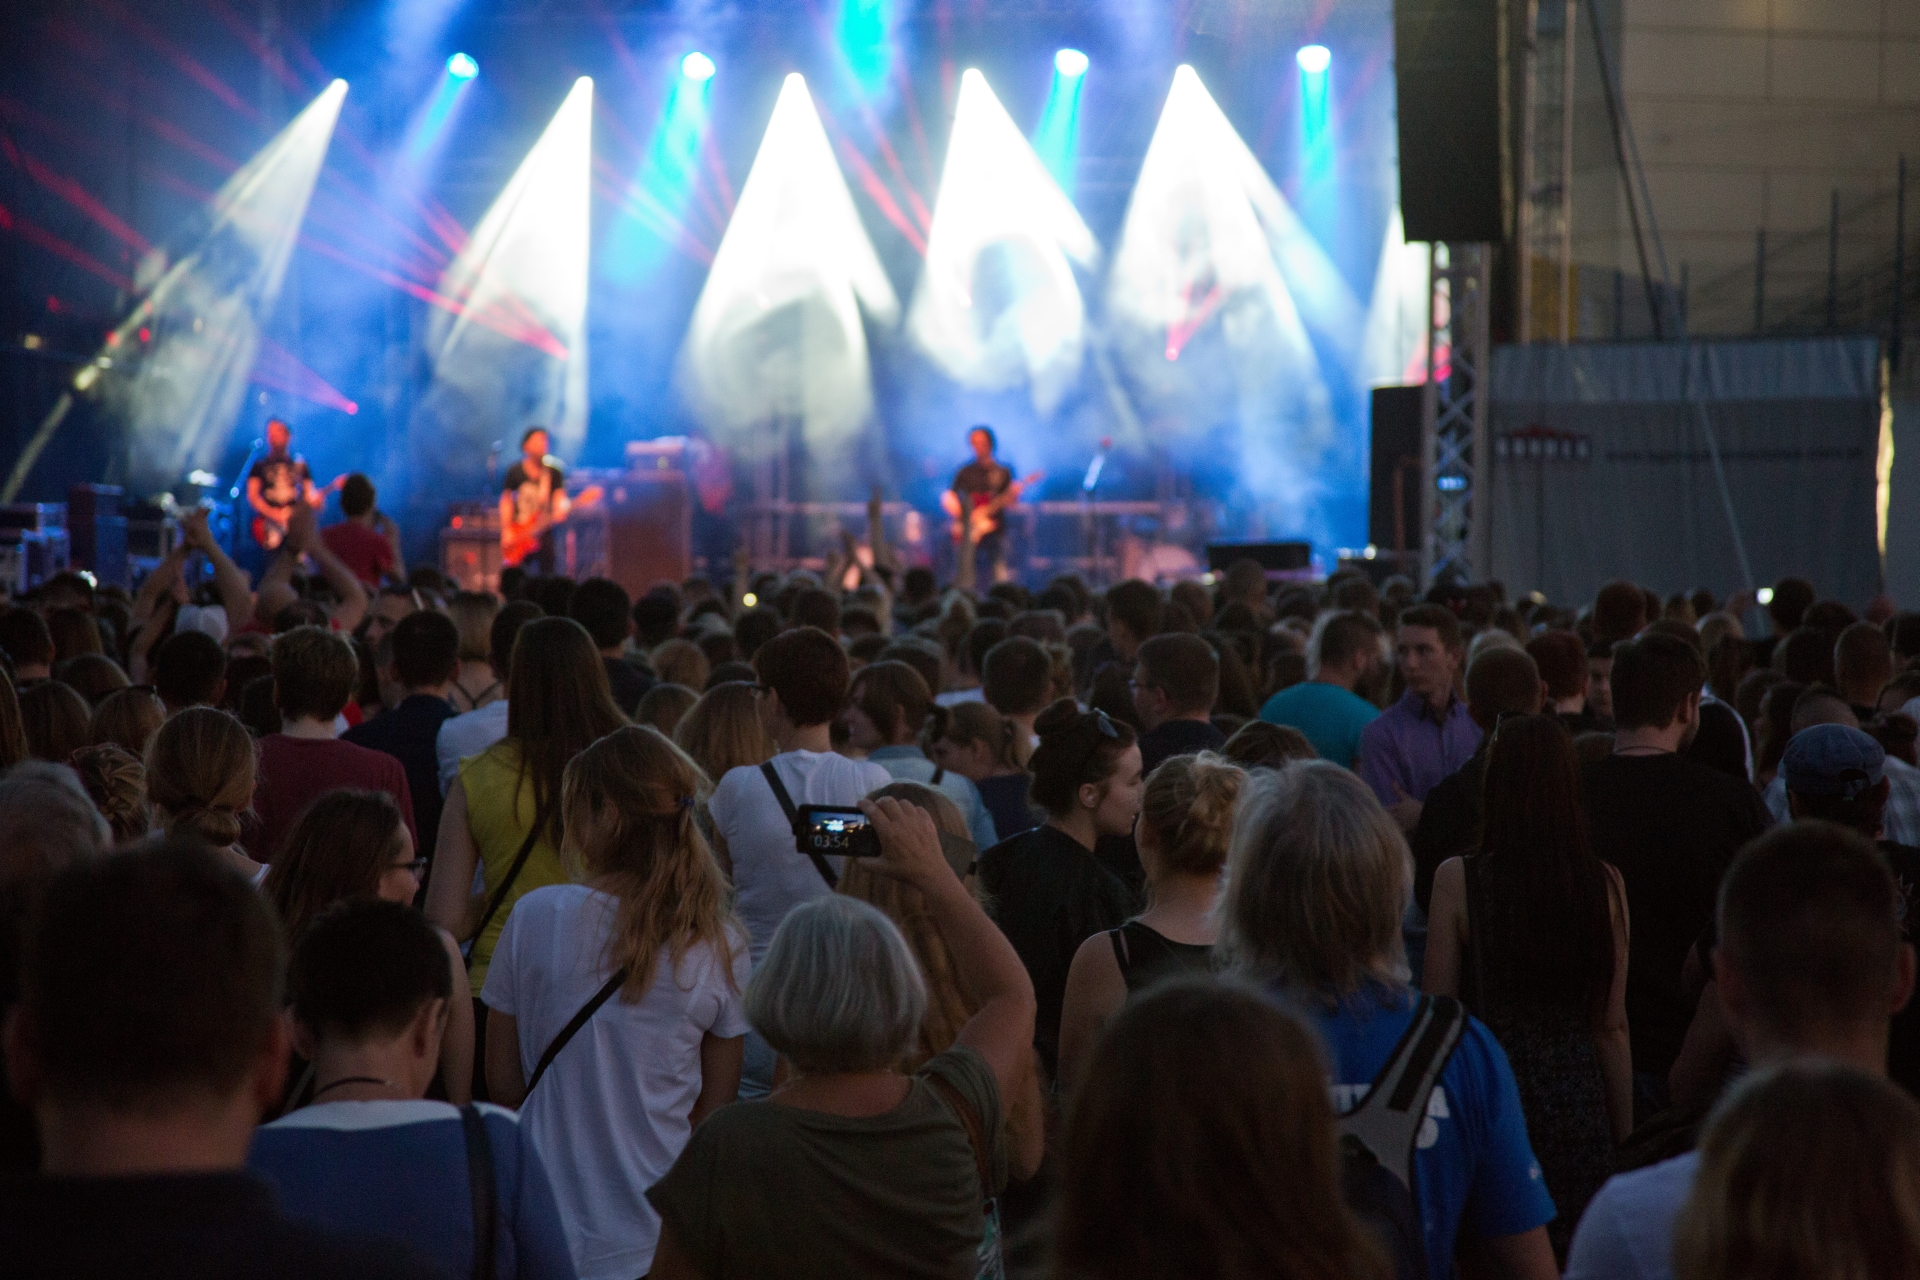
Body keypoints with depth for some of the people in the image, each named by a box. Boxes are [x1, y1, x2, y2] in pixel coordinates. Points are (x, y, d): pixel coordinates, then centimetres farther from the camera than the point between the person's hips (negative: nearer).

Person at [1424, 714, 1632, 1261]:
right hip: (1579, 1098, 2)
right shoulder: (1604, 884, -1)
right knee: (1575, 1259, 10)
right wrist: (1624, 1138, 13)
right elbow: (1612, 1026, 4)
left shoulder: (1459, 880, -8)